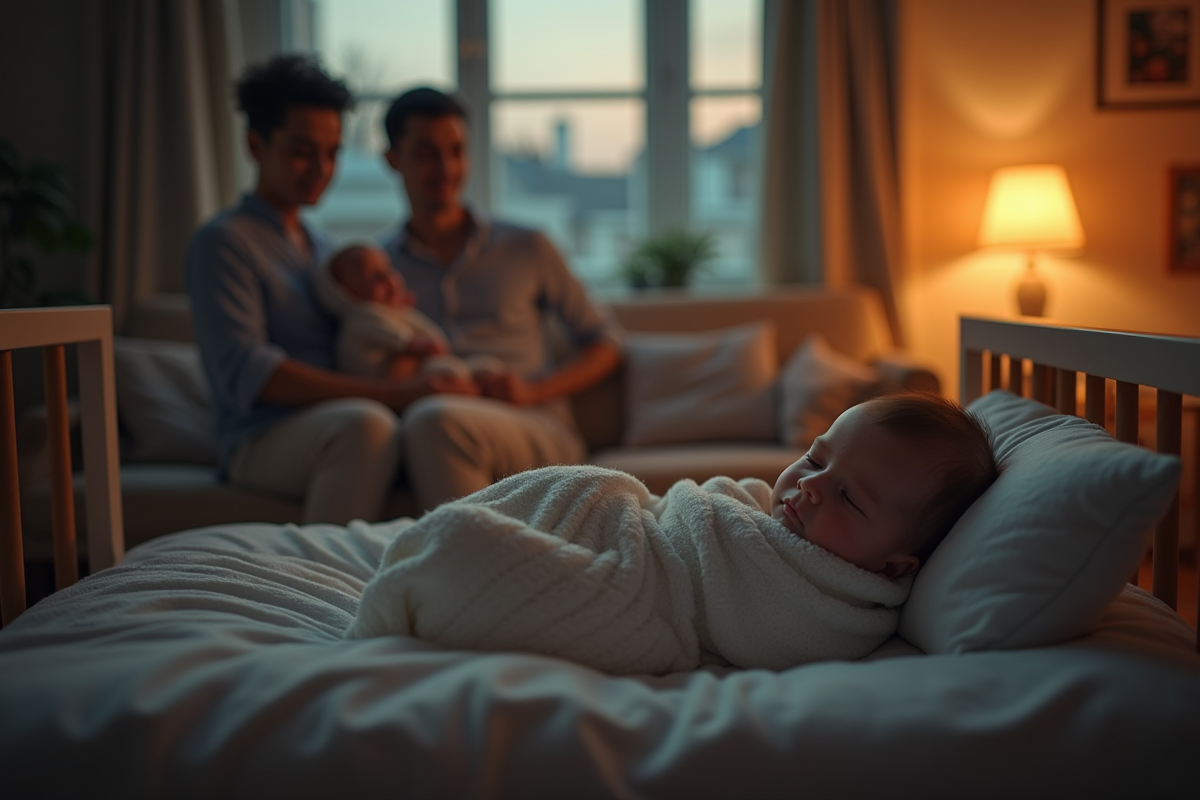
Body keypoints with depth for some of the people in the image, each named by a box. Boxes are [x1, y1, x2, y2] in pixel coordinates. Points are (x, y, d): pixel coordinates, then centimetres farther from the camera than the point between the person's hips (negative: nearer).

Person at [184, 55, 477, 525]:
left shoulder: (323, 247, 25)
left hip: (337, 432, 7)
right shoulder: (223, 241, -1)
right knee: (365, 423, -38)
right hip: (262, 442, -7)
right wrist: (390, 393, -23)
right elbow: (244, 374, -15)